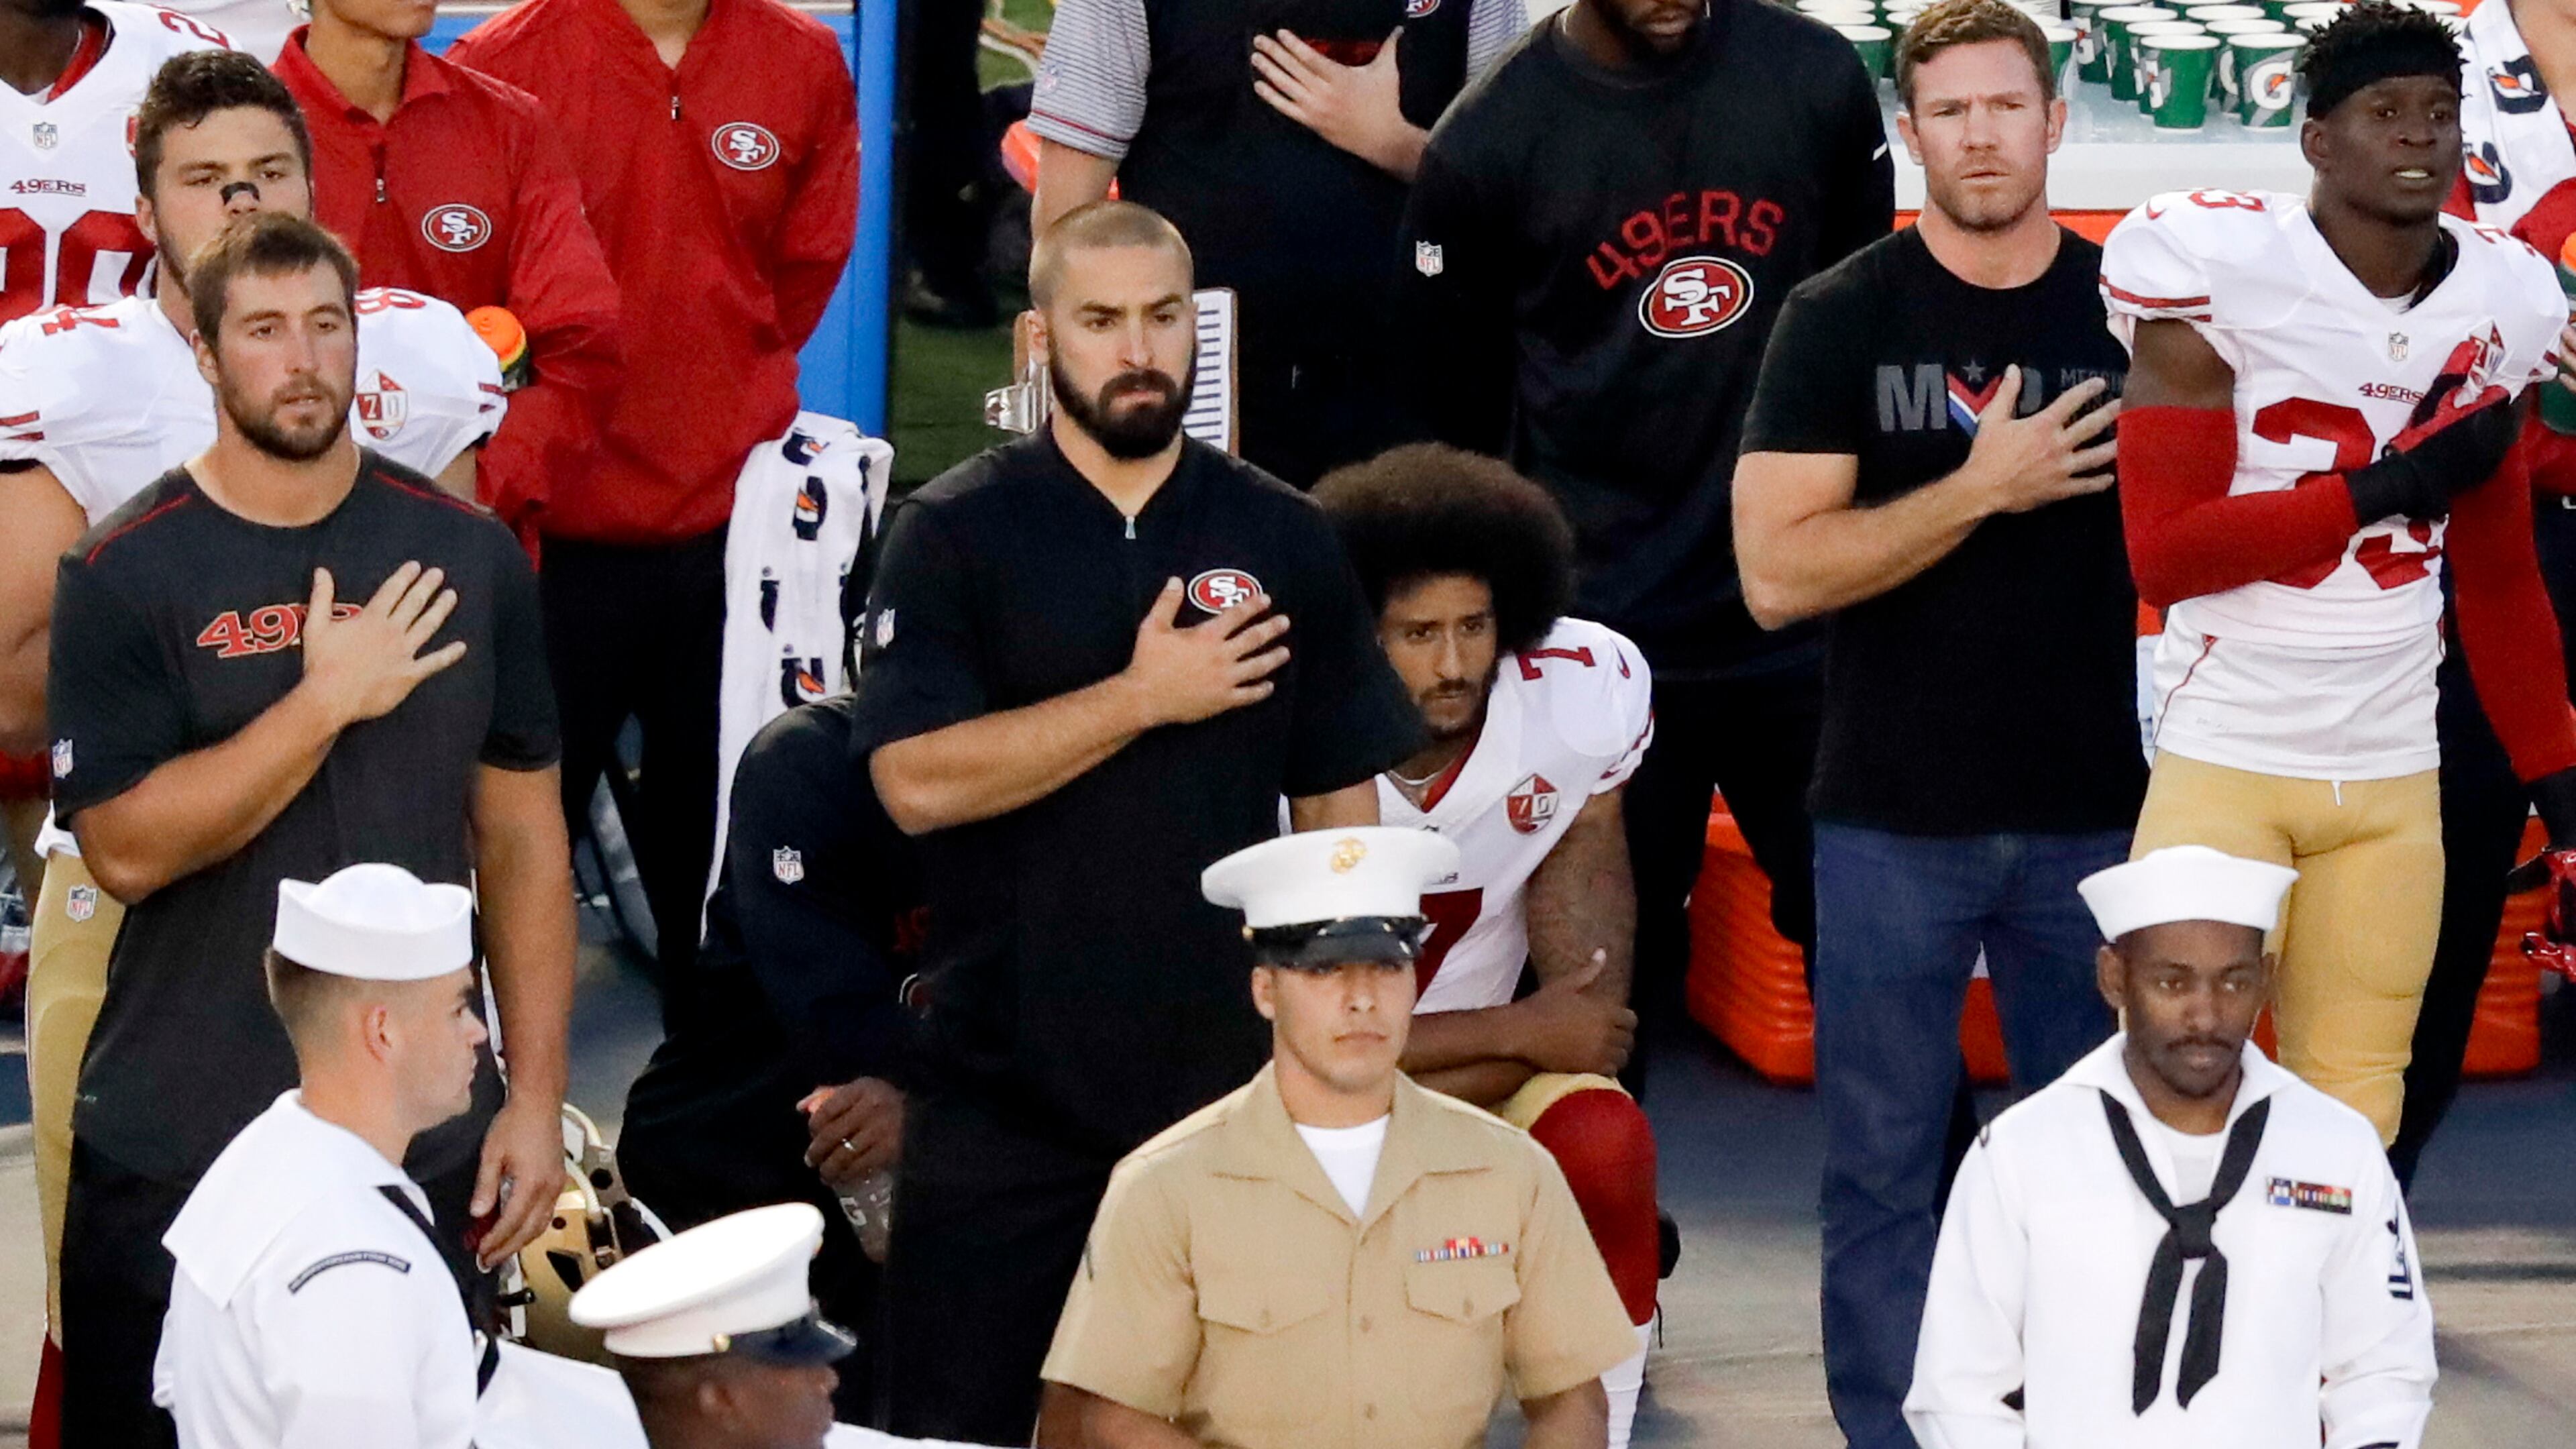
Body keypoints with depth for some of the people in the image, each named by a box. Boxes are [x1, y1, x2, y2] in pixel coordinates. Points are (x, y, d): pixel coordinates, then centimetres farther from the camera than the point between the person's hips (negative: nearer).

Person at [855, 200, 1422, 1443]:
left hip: (1225, 1083, 2)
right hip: (1001, 1094, -2)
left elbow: (1340, 810, 9)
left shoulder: (1284, 543, 7)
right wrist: (1144, 698, -14)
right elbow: (917, 780, -13)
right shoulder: (954, 535, -1)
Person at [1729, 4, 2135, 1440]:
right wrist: (1980, 489, -17)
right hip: (1893, 826, -1)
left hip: (2095, 820, 1)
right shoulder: (1842, 320, -2)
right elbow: (1777, 573, -9)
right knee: (1886, 1171, 4)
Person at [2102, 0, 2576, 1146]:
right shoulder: (2218, 268, -10)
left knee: (2353, 1127, 5)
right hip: (2223, 767, -5)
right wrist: (2389, 486, -18)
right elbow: (2163, 553, -16)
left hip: (2394, 782, 5)